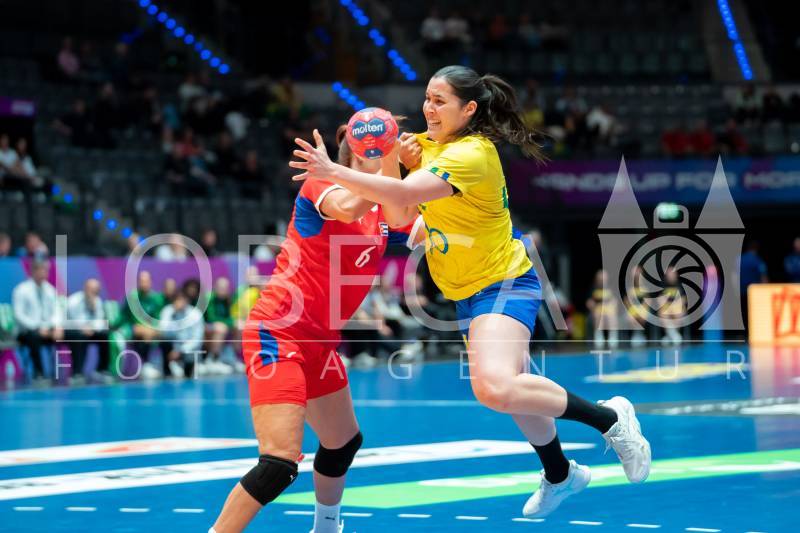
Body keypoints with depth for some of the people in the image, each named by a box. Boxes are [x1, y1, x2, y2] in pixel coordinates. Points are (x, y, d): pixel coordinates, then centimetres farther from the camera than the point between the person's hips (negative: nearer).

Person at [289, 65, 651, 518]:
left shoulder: (472, 155, -24)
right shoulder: (426, 144, 3)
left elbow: (404, 195, -37)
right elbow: (401, 217, -2)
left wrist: (333, 171, -41)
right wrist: (390, 161, -16)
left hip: (503, 285, -9)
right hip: (468, 292, 9)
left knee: (495, 387, -31)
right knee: (516, 393, 22)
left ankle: (609, 417, -13)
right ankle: (560, 475, 45)